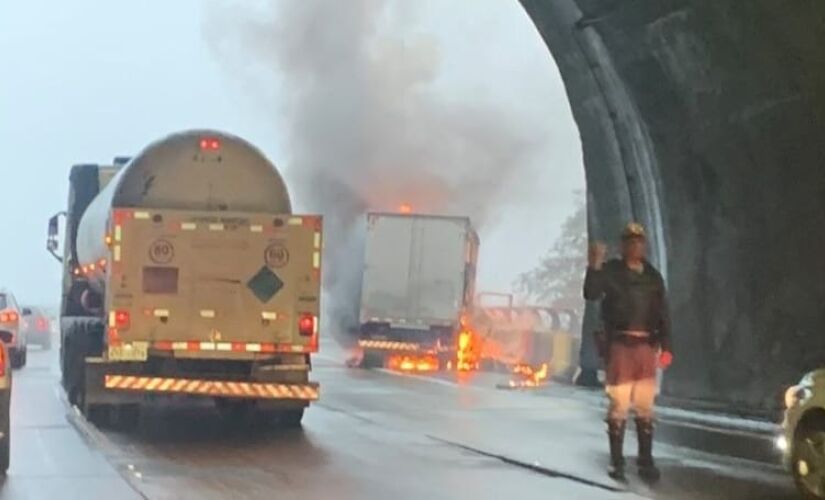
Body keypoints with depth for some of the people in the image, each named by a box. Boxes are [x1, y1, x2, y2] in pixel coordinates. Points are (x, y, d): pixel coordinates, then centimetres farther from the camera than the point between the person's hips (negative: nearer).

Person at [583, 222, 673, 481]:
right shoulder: (611, 270, 0)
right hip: (620, 346, -4)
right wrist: (594, 266, -28)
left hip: (646, 347, 4)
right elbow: (591, 294, -15)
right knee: (619, 406, -4)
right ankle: (616, 461, 4)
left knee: (645, 407, 7)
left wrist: (666, 346, 2)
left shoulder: (653, 276, 11)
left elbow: (663, 314, 11)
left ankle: (646, 460, 14)